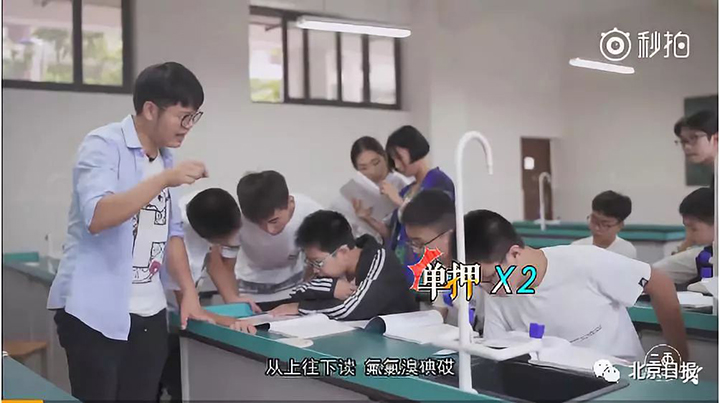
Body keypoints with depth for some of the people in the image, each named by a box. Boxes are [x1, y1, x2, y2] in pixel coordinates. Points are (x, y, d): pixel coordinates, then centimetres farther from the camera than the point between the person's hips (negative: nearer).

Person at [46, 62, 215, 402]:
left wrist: (189, 292, 6)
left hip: (149, 314, 6)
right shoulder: (103, 144, -10)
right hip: (95, 313, -6)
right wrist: (164, 180, -29)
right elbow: (96, 217, -25)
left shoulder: (166, 158, 11)